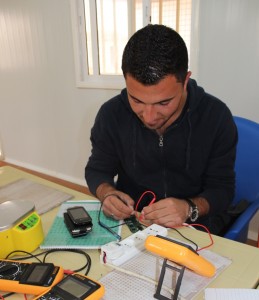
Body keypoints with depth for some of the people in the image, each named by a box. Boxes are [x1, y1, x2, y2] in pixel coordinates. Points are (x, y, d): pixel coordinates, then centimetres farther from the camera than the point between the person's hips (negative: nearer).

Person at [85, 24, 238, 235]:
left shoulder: (216, 117, -13)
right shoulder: (111, 114, -10)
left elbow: (222, 189, -7)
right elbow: (97, 170, 3)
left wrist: (189, 209, -26)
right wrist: (107, 193, -18)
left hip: (192, 228, 0)